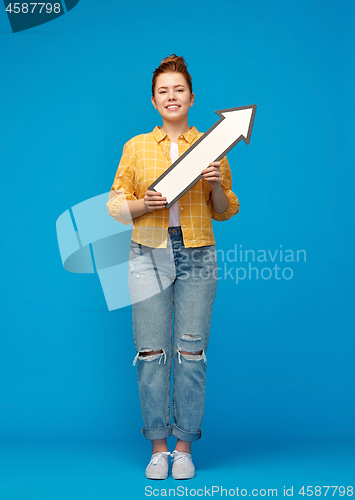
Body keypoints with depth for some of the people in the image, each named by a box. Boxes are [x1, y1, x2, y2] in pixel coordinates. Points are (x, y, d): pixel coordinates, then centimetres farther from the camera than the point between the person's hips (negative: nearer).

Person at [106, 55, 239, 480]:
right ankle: (158, 447, 13)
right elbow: (115, 206, 9)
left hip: (197, 257, 0)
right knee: (151, 352, -1)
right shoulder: (136, 147, 9)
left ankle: (184, 447, 15)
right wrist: (143, 204, -11)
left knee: (191, 352, 1)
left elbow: (225, 212, 10)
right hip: (149, 256, 0)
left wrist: (217, 186, -10)